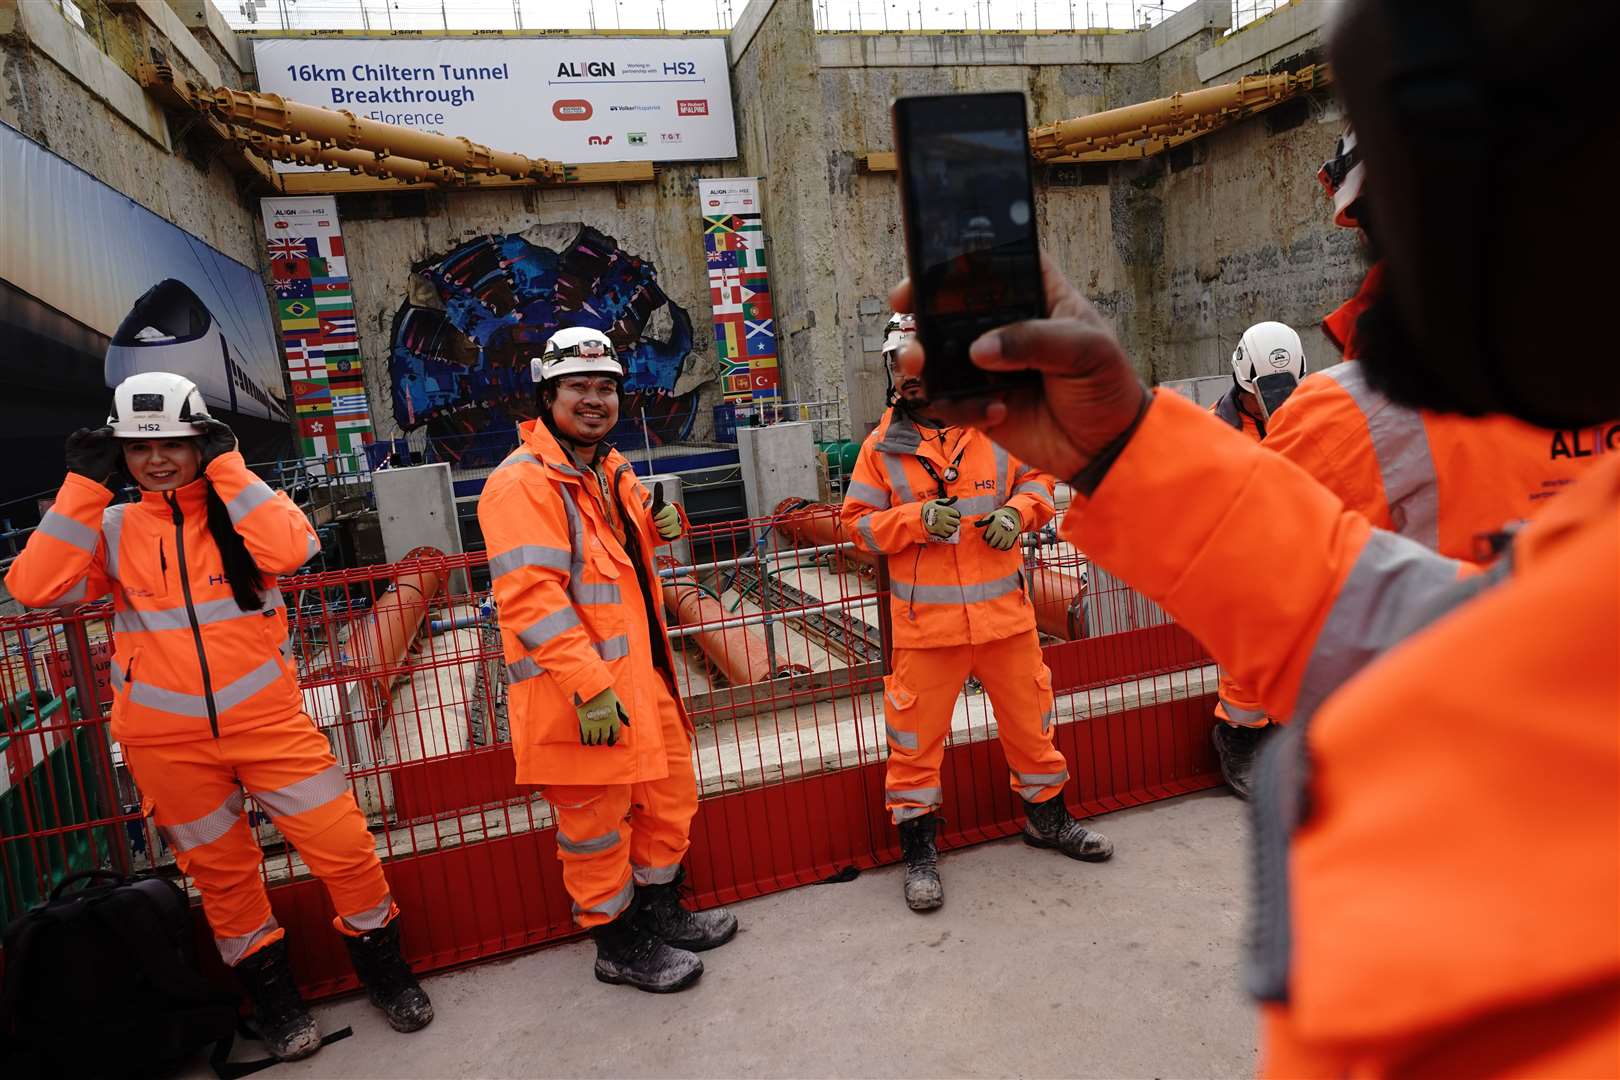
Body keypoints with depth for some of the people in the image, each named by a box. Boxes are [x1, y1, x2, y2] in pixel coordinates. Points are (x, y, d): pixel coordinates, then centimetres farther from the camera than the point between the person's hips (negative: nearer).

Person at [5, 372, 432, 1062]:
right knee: (221, 873, 15)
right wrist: (85, 485, -10)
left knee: (346, 850, -2)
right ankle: (270, 993, 36)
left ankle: (382, 966, 22)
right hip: (167, 741, 2)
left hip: (268, 721, -2)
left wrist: (225, 466, -15)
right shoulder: (112, 529, 5)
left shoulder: (241, 506, 1)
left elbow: (292, 549, -20)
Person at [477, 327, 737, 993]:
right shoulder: (523, 482, -17)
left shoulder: (611, 470, 12)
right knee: (596, 824, 8)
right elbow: (530, 598, -24)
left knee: (670, 795, 20)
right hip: (580, 695, -9)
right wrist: (590, 687, -26)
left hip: (642, 675, 9)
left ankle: (661, 911, 41)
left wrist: (660, 526, 3)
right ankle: (618, 945, 29)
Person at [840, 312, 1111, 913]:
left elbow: (1037, 478, 14)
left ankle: (1047, 817, 40)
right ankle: (919, 851, 21)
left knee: (1031, 722, 16)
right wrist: (917, 519, -17)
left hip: (1003, 610, 2)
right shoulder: (882, 446, -1)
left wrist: (1017, 511, -7)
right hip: (924, 621, -2)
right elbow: (860, 523, 0)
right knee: (915, 739, 3)